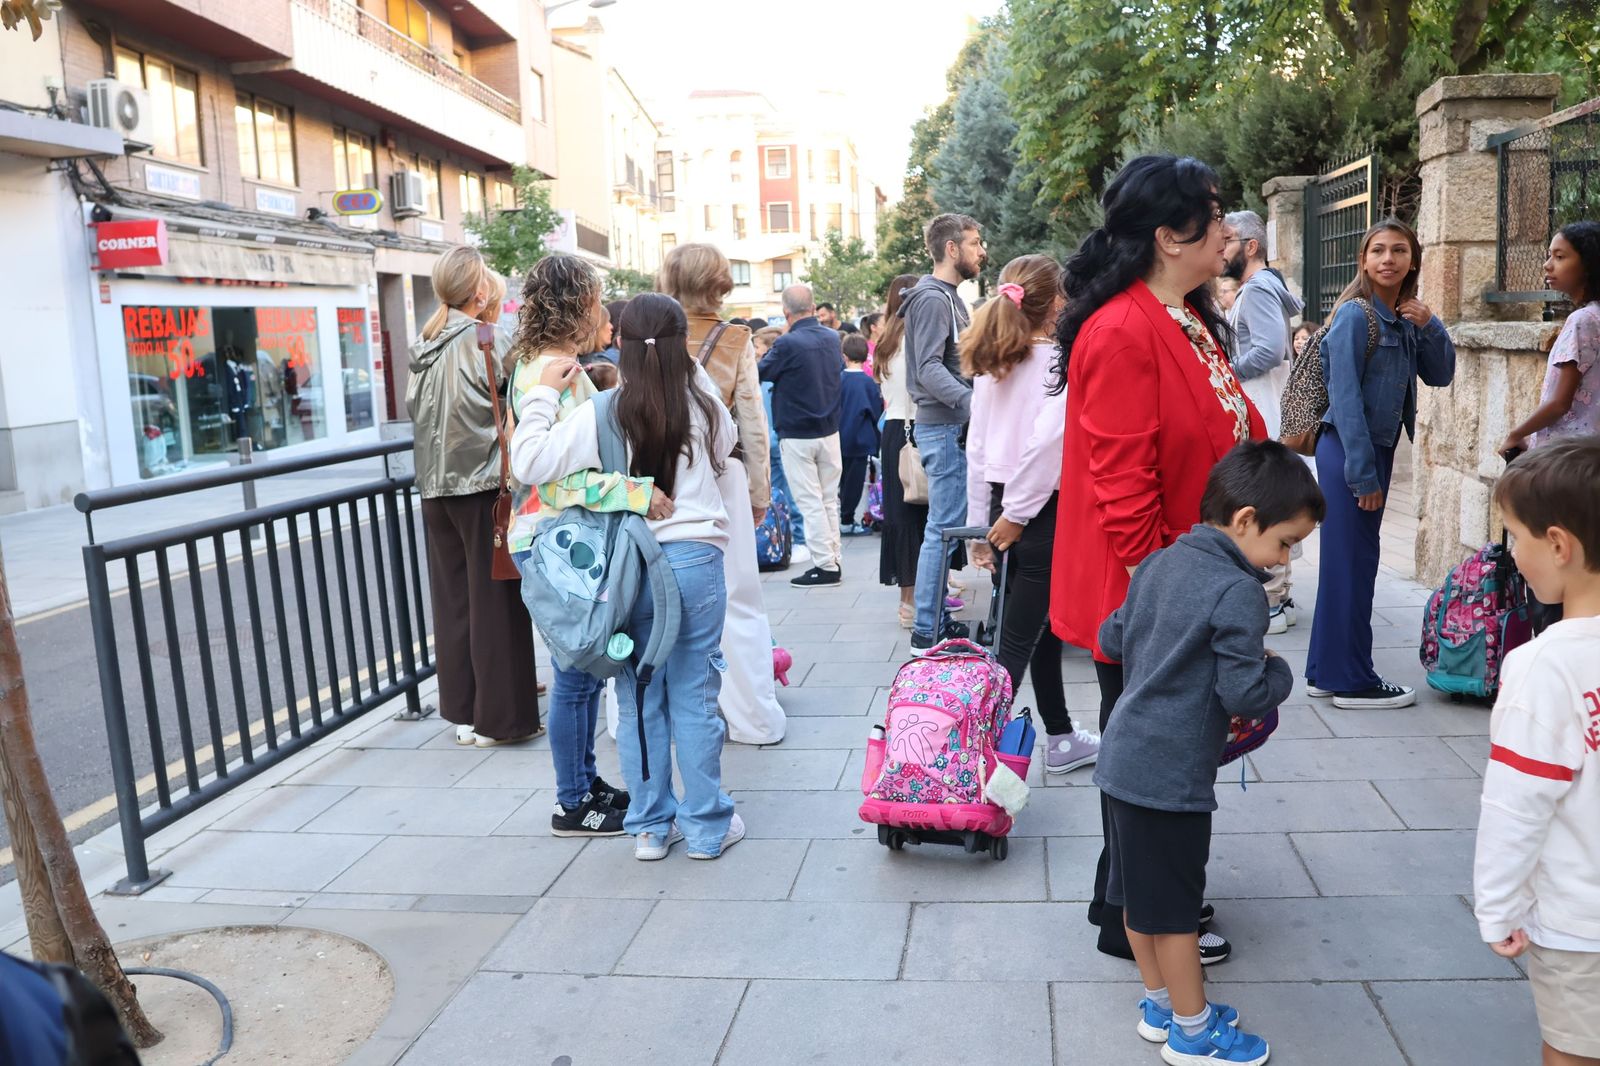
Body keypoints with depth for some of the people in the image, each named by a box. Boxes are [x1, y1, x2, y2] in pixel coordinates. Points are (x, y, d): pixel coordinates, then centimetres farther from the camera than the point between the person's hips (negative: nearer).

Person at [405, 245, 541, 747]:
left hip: (435, 487, 6)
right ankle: (499, 716, 7)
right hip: (484, 484, -6)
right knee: (494, 600, 1)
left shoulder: (424, 346, 7)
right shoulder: (490, 341, -12)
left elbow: (414, 406, 13)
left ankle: (463, 711, 20)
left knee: (453, 599, 11)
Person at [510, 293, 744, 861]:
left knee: (639, 703, 12)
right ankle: (707, 826, 18)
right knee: (695, 700, 8)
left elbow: (530, 462, -9)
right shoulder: (704, 404, -2)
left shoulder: (601, 413, -7)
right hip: (694, 561, 0)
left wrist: (543, 393, 3)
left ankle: (650, 826, 22)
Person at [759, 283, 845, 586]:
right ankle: (833, 558, 18)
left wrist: (766, 354, 13)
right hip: (830, 431, 6)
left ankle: (825, 565, 1)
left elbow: (762, 373, -6)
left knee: (810, 502, 0)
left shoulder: (787, 343, -18)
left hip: (797, 436, -6)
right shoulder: (832, 338, 1)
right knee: (829, 499, 13)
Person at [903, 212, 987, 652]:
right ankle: (927, 632, -3)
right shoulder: (931, 298, -12)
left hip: (952, 425, 10)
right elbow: (929, 369, -23)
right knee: (944, 527, -8)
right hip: (943, 427, -10)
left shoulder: (949, 297, 20)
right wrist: (971, 402, -35)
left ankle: (934, 619, 21)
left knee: (944, 525, 13)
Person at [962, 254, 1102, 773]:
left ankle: (1061, 738, 31)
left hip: (1001, 507, 7)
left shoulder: (990, 364, 7)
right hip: (1044, 513, -7)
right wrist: (1016, 515, -14)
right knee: (1018, 641, -4)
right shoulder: (1059, 360, -11)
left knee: (1045, 629, 19)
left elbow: (976, 447, 8)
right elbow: (1045, 444, -21)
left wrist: (980, 524, 13)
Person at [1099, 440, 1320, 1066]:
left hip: (1123, 757, 8)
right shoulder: (1239, 592, -18)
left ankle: (1159, 1005, 36)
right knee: (1175, 905, 8)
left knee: (1140, 892, 19)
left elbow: (1111, 639, 15)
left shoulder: (1160, 562, 6)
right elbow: (1244, 695, -18)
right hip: (1171, 776, -8)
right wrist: (1280, 671, 1)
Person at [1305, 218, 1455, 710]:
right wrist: (1362, 471, -19)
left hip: (1377, 448, 9)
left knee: (1350, 561, 13)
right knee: (1352, 562, -3)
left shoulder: (1405, 319, 11)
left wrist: (1429, 326, -4)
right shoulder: (1355, 314, -13)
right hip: (1348, 449, -9)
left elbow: (1440, 375, 12)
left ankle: (1326, 671, 23)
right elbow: (1345, 395, -18)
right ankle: (1352, 680, 7)